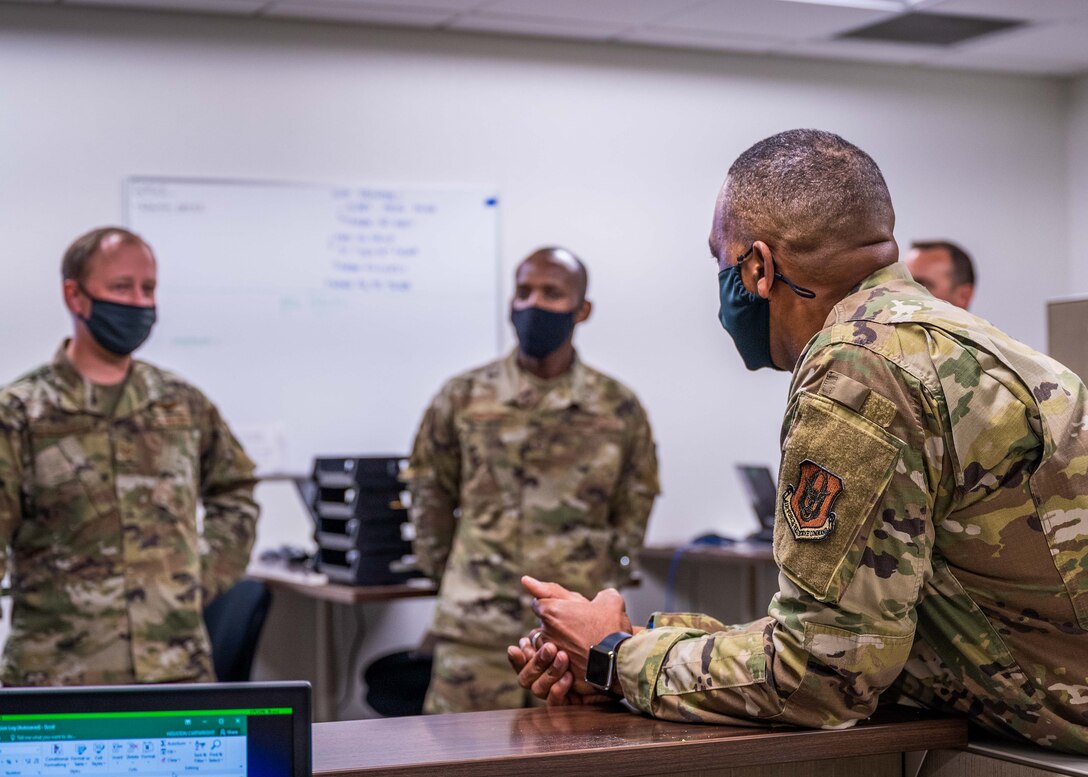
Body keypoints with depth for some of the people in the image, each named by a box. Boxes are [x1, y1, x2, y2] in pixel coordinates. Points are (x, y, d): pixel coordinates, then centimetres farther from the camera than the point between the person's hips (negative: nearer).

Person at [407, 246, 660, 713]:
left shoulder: (619, 409, 4)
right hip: (477, 632, -1)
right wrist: (447, 570, 10)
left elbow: (634, 508, 14)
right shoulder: (463, 398, 3)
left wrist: (607, 580, 8)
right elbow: (429, 497, 13)